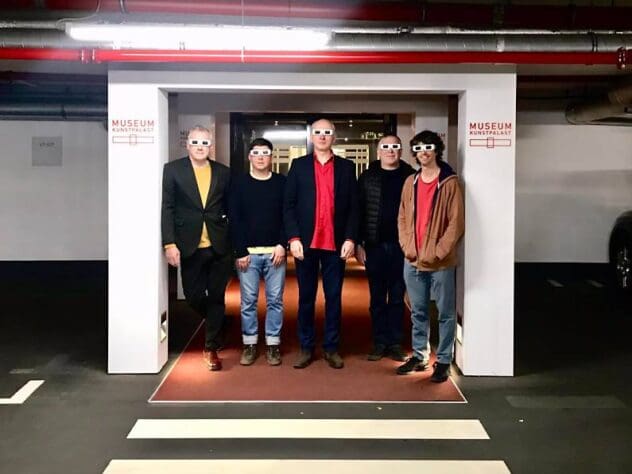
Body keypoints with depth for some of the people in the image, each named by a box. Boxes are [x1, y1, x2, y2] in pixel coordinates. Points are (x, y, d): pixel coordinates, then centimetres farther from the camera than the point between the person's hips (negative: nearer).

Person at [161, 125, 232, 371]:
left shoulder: (223, 172, 6)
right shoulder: (173, 170, 1)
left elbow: (231, 209, 10)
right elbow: (167, 209, -2)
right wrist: (169, 243, -10)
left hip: (219, 246, 1)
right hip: (190, 247, -1)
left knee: (216, 297, 4)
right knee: (194, 296, 7)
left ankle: (211, 347, 16)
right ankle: (215, 323, 37)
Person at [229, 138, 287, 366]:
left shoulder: (282, 183, 5)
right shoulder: (239, 183, 5)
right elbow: (234, 220, 0)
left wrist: (282, 244, -8)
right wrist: (240, 251, -6)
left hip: (275, 252, 0)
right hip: (248, 252, 0)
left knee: (275, 300, 3)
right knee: (248, 301, 4)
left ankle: (273, 344, 13)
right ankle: (249, 344, 14)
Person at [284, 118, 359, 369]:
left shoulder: (346, 167, 8)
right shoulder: (299, 165, 6)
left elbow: (353, 206, 5)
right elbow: (289, 205, 2)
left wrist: (350, 238, -6)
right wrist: (293, 238, -8)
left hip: (336, 244, 0)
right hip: (306, 242, 0)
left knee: (334, 297, 6)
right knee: (306, 297, 7)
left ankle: (331, 348, 16)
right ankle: (306, 348, 17)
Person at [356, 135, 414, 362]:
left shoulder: (411, 177, 1)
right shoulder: (367, 178, 4)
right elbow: (358, 211, 2)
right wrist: (358, 244, -4)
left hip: (401, 246, 0)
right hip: (375, 246, 1)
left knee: (397, 297, 8)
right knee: (377, 298, 7)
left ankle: (395, 343, 16)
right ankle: (380, 343, 16)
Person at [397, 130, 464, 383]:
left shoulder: (449, 182, -6)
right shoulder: (410, 182, 10)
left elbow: (456, 223, -10)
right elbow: (402, 218, 12)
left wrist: (437, 253, -14)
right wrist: (407, 247, -2)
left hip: (441, 262, -5)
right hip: (413, 261, 5)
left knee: (446, 313, 4)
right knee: (418, 312, 14)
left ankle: (443, 361, 14)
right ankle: (419, 355, 26)